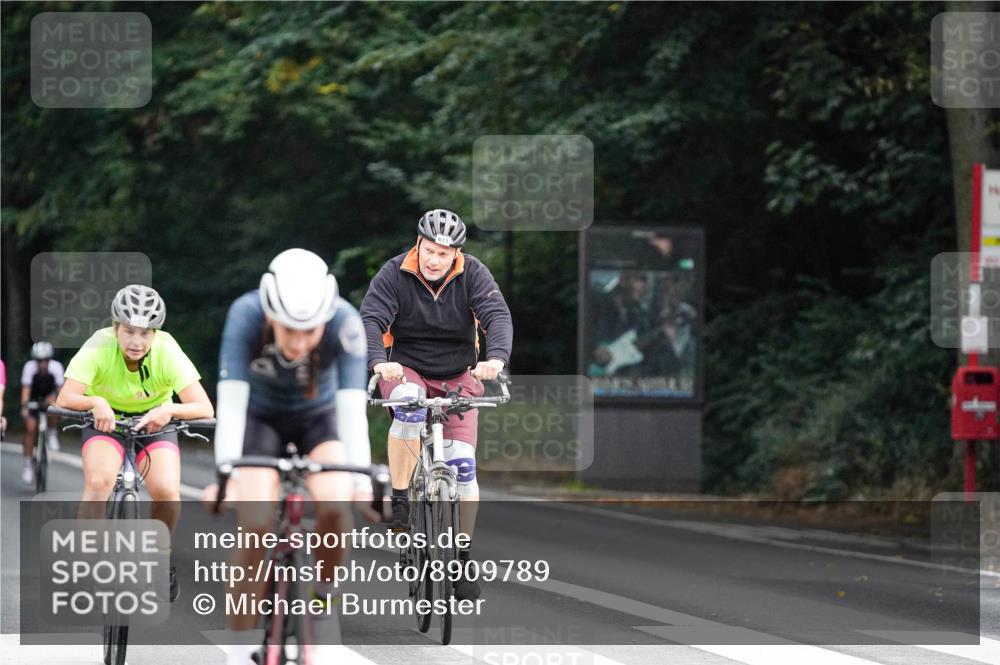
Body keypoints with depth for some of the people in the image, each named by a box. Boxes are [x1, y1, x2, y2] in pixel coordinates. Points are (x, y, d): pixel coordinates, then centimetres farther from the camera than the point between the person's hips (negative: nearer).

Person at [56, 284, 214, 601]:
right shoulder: (99, 347, -27)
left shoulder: (167, 352, -25)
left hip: (154, 423, 1)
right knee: (98, 482, -31)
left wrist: (168, 410, -49)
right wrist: (95, 402, -55)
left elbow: (204, 408, -30)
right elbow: (65, 399, -35)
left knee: (167, 493, -23)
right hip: (106, 421, -1)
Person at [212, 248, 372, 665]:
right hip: (260, 417, -1)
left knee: (337, 505, -27)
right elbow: (231, 402, -36)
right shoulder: (246, 316, -32)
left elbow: (352, 408, -35)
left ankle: (323, 601, -1)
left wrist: (362, 483, -46)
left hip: (319, 418, 1)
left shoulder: (345, 323, -31)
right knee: (256, 524, -23)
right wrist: (225, 475, -48)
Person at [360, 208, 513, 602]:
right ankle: (399, 503, -24)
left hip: (458, 375, 1)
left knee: (463, 463, -9)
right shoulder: (394, 274, -14)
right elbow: (371, 318, -24)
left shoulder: (473, 274, -11)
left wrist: (497, 357, -44)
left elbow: (498, 316, -23)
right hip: (406, 369, -1)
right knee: (409, 409, -37)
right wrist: (378, 361, -44)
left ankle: (463, 558, 3)